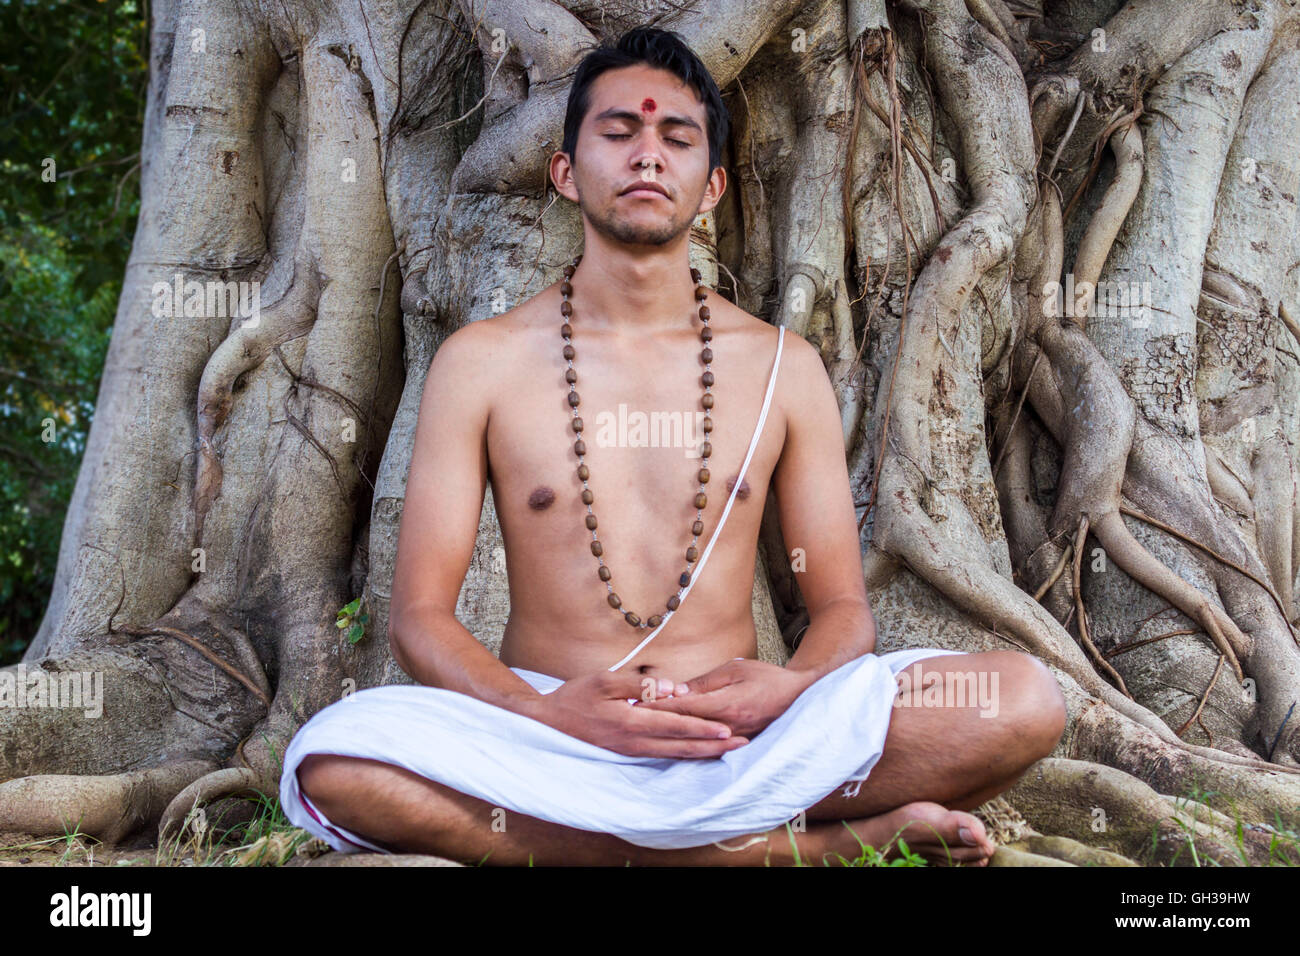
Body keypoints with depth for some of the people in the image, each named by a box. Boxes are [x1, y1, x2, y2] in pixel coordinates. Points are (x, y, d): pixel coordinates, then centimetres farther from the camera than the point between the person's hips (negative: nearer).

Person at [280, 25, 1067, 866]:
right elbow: (420, 615, 1)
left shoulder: (782, 366, 10)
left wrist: (791, 687, -17)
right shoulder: (482, 362, 5)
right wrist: (543, 711, -21)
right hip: (545, 735, 0)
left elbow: (843, 605, 9)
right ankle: (830, 841, -27)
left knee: (1025, 699, -23)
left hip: (737, 737, 0)